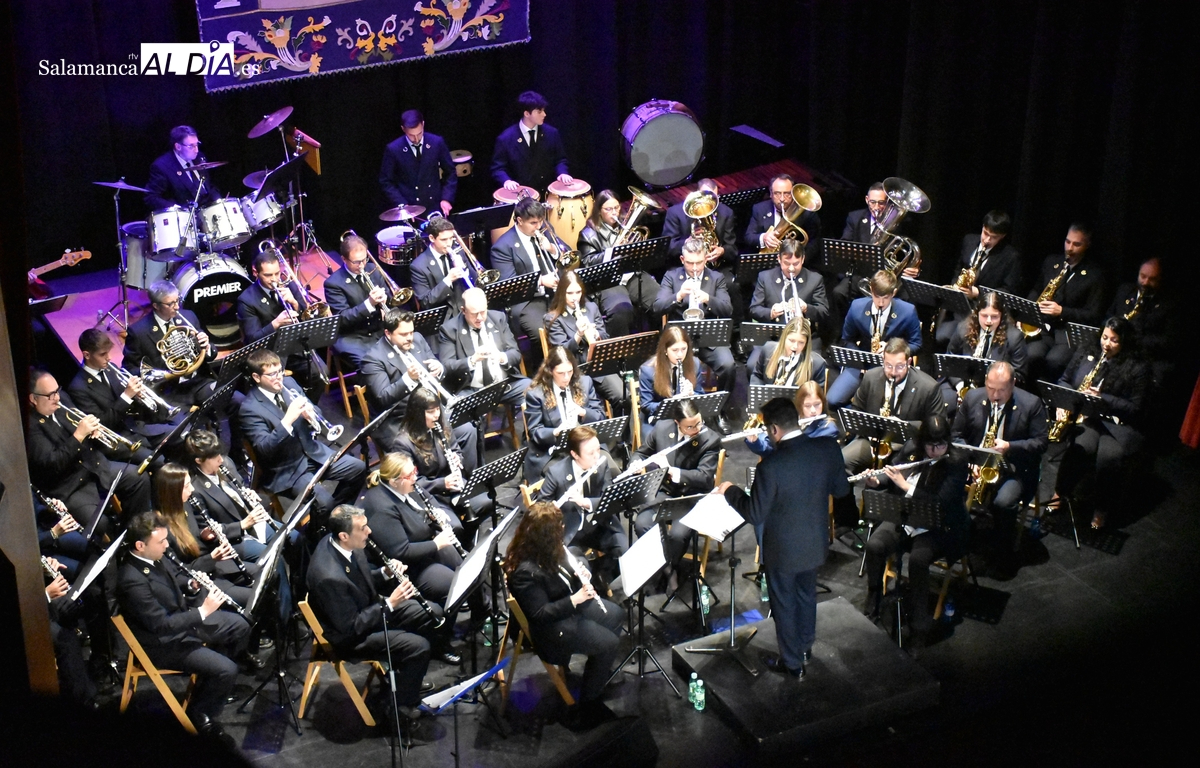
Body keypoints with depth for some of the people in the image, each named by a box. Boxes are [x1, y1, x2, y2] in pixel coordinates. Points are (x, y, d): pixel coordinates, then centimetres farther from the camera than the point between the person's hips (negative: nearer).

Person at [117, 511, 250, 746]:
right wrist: (202, 612, -28)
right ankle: (199, 715, 7)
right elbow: (161, 625, -31)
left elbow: (179, 576, 15)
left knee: (239, 626, 13)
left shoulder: (156, 558, -6)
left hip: (182, 617, 9)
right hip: (163, 643, -9)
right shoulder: (132, 581, -33)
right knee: (226, 669, -18)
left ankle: (215, 684, 26)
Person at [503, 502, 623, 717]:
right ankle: (588, 703, 5)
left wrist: (580, 576, -9)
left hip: (571, 602, 10)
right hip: (551, 625, -9)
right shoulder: (526, 572, -35)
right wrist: (575, 600, -29)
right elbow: (540, 614, -28)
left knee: (616, 615, 14)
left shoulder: (548, 550, -8)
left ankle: (599, 667, 36)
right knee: (607, 643, -13)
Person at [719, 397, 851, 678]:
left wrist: (730, 491, -5)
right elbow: (842, 489, -2)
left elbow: (755, 515, -21)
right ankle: (805, 647, 49)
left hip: (783, 549, -5)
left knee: (784, 604, 17)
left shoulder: (771, 465, -31)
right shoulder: (827, 448, -17)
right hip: (815, 543, 5)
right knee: (807, 594, 29)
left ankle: (792, 663, 34)